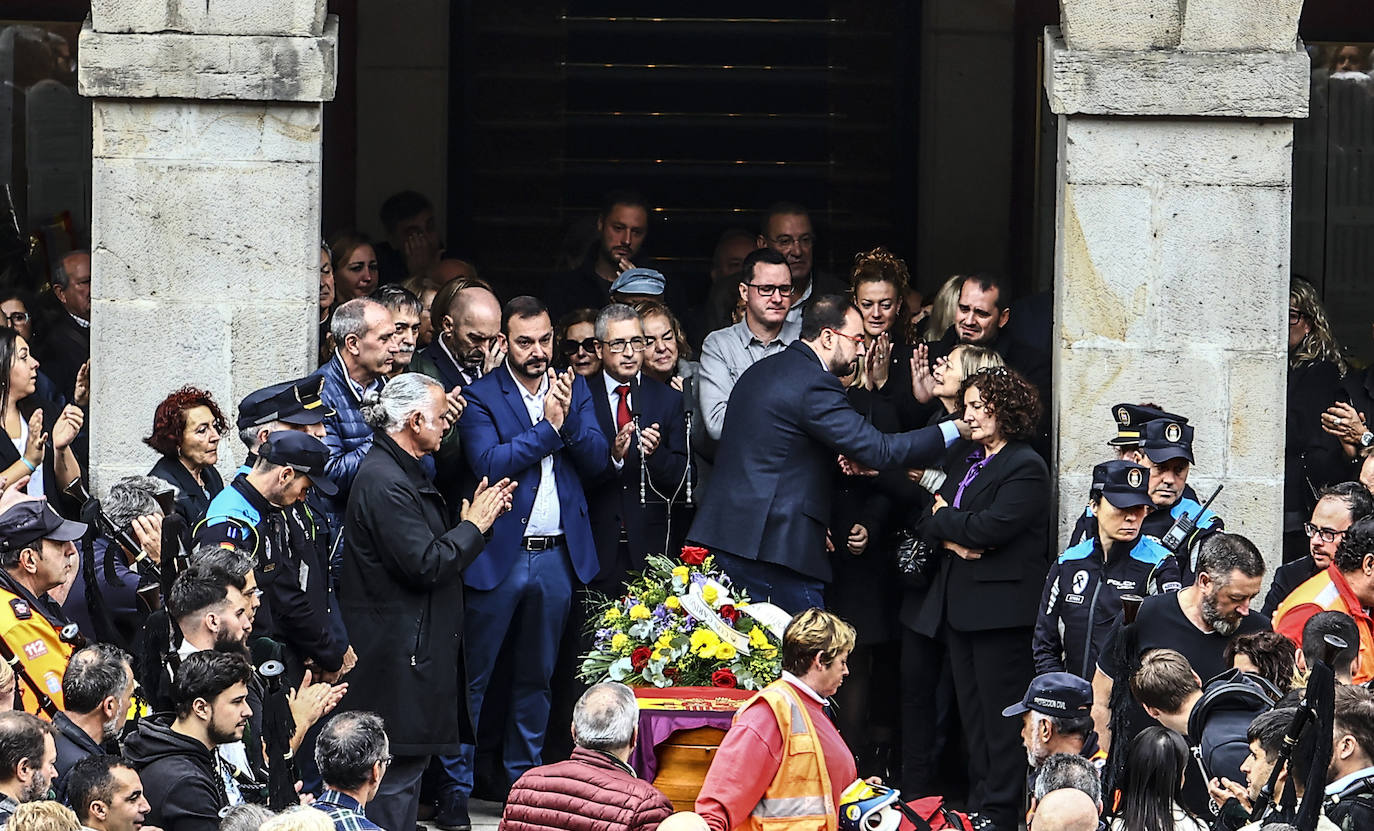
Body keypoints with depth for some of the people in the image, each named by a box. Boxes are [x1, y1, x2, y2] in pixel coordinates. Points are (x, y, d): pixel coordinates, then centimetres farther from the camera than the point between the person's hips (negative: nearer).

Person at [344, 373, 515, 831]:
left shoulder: (405, 472, 15)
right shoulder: (384, 482, -19)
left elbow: (433, 547, 18)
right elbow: (426, 565, -23)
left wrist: (475, 515, 6)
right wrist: (473, 525, -10)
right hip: (397, 655, -11)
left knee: (409, 758, 13)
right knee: (400, 764, -8)